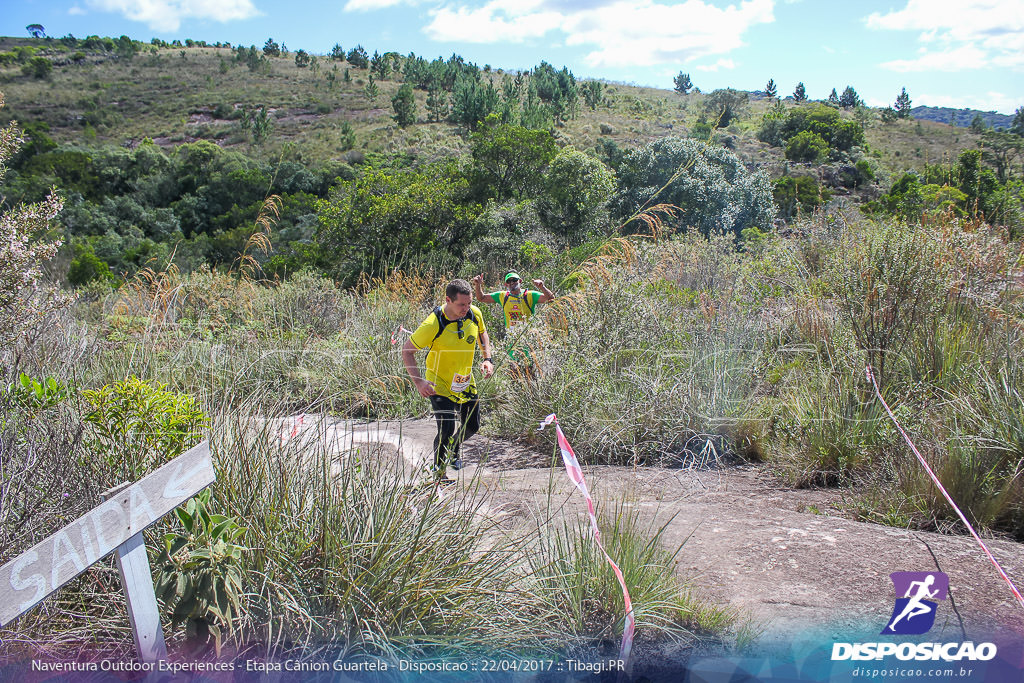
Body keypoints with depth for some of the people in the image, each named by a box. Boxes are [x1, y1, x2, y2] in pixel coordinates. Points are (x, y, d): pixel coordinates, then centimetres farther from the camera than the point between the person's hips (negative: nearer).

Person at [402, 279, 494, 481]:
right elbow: (407, 351, -18)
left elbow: (482, 333, 11)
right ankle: (439, 472, 13)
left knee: (472, 427, 14)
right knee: (447, 430, -15)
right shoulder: (433, 324, -28)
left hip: (466, 382, 6)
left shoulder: (474, 314, -13)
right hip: (440, 384, -5)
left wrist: (487, 359, -3)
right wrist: (418, 381, -27)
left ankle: (454, 449, 48)